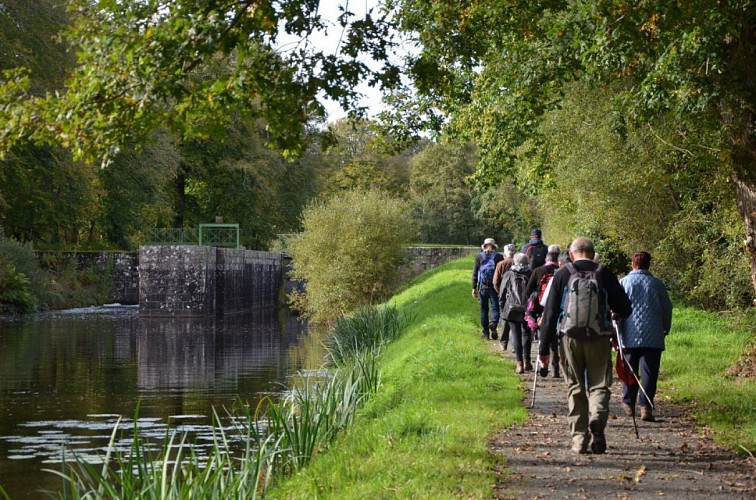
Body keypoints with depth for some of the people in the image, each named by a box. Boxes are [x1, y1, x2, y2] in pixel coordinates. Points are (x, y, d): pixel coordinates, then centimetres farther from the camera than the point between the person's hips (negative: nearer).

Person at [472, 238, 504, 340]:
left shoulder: (479, 257, 4)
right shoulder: (499, 256, 2)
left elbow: (475, 273, 3)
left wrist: (474, 288, 7)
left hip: (482, 287, 1)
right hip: (495, 286, -1)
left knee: (484, 309, 9)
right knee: (495, 307, 2)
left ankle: (486, 333, 8)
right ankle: (493, 323, -27)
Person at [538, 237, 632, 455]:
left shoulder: (562, 275, 4)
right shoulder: (604, 274, 3)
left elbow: (550, 313, 1)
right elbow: (625, 308, 5)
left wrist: (544, 347, 4)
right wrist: (613, 315, 30)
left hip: (570, 337, 1)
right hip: (599, 338, -1)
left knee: (575, 388, 10)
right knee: (599, 384, 6)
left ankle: (579, 438, 6)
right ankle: (597, 417, -23)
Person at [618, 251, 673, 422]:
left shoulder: (623, 283, 1)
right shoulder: (657, 284, 4)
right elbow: (667, 308, 10)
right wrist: (665, 330, 24)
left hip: (630, 337, 0)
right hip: (653, 337, 0)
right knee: (649, 372, -2)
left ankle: (629, 403, 22)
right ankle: (646, 407, -10)